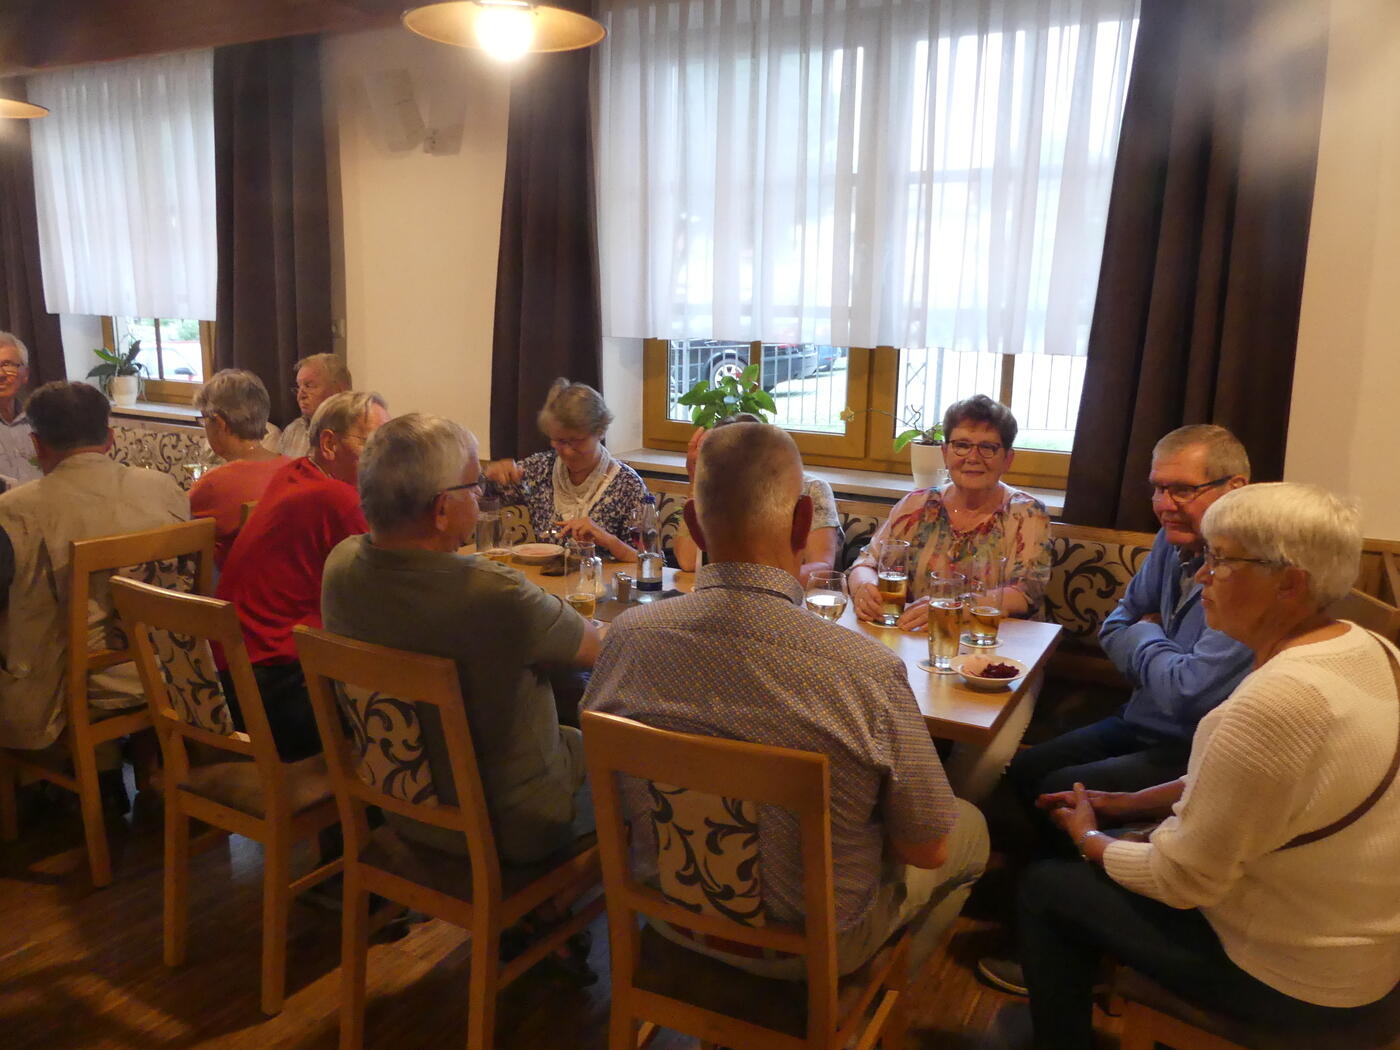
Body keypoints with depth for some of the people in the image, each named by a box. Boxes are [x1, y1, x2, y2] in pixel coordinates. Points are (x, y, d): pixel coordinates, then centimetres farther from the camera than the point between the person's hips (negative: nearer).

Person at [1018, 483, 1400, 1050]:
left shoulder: (1279, 699, -34)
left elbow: (1180, 878, -24)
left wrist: (1090, 839, -5)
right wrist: (1130, 803, 9)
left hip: (1289, 977, -9)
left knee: (1045, 886, 3)